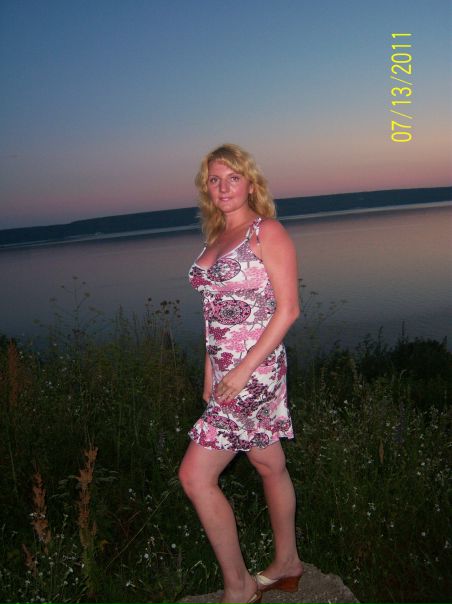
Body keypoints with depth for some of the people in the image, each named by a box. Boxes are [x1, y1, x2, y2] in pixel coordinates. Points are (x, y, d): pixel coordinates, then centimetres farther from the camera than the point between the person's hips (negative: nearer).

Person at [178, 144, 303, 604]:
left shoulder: (267, 232, -9)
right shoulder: (215, 239, 14)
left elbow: (288, 309, -14)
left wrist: (244, 370, -18)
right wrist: (210, 375, 13)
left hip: (255, 369, -7)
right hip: (225, 368, 7)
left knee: (195, 476, -7)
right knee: (270, 465, 19)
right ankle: (286, 564, 36)